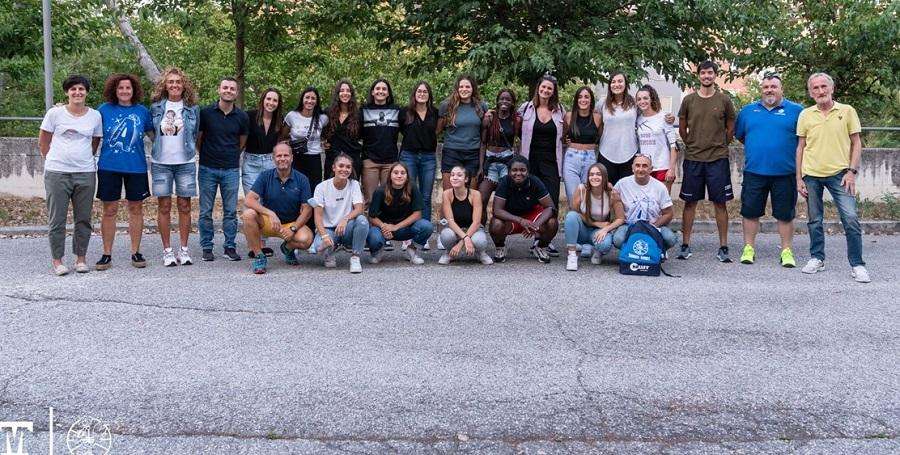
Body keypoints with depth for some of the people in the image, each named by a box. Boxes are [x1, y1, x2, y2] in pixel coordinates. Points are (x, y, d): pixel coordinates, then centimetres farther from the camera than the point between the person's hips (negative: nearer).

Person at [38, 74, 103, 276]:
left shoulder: (95, 116, 5)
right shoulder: (55, 113, 0)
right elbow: (43, 142, 8)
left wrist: (83, 159, 11)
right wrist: (52, 161, 9)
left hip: (85, 173, 2)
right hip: (57, 173, -2)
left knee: (83, 219, 6)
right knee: (57, 219, 1)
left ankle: (81, 258, 19)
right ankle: (56, 260, 11)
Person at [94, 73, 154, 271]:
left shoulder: (142, 111, 5)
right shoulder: (104, 110, 2)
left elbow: (154, 134, 14)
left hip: (136, 167, 1)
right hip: (109, 167, -1)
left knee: (136, 209, 7)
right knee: (109, 210, 2)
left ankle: (136, 252, 16)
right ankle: (106, 254, 9)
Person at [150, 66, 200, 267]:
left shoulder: (192, 109, 5)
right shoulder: (156, 107, 5)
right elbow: (151, 131, 15)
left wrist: (189, 151, 11)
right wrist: (160, 148, 8)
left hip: (185, 162, 0)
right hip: (161, 163, 0)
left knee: (184, 206, 3)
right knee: (164, 207, 1)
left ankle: (184, 249, 10)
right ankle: (167, 250, 7)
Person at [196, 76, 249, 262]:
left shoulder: (242, 117, 3)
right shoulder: (206, 113, -3)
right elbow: (198, 138, 8)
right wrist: (205, 155, 12)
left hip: (231, 170, 1)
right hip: (208, 168, -1)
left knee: (231, 211, 4)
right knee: (206, 211, 3)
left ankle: (230, 247, 13)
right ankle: (207, 248, 12)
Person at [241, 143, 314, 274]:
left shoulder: (301, 180, -4)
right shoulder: (265, 176, -5)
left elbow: (307, 209, -6)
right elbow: (248, 200, -17)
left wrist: (293, 229, -21)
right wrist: (270, 213, -31)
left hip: (292, 223, 0)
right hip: (267, 223, 0)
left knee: (306, 239, -30)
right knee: (248, 214, -31)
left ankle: (288, 248, 9)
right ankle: (258, 256, -15)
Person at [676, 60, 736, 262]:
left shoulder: (724, 100, 2)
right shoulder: (689, 100, 4)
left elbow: (730, 127, 11)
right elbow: (682, 128, 14)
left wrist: (720, 146, 12)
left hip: (718, 159, -1)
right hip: (692, 159, 1)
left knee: (720, 202, 0)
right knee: (690, 202, 4)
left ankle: (723, 247, 7)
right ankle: (686, 245, 12)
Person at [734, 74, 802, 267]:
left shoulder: (796, 111, 1)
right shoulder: (748, 111, 10)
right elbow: (739, 135, 20)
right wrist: (755, 147, 13)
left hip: (785, 173, -2)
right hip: (754, 171, 2)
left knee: (785, 214, 5)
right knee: (750, 212, 5)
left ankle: (786, 251, 14)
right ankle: (749, 248, 16)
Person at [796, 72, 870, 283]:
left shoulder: (847, 111, 2)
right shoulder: (805, 115, 6)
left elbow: (856, 143, 4)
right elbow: (800, 148, 9)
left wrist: (852, 171, -6)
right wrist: (799, 179, 4)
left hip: (839, 173, -2)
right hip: (812, 175, 2)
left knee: (851, 218, -9)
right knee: (815, 221, 10)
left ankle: (857, 265, -1)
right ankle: (817, 259, 24)